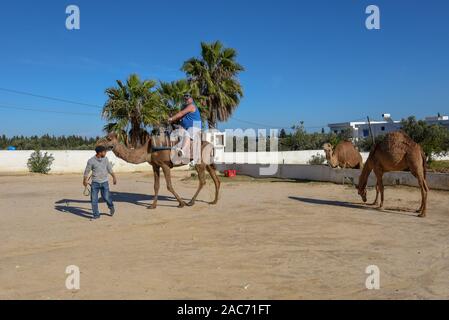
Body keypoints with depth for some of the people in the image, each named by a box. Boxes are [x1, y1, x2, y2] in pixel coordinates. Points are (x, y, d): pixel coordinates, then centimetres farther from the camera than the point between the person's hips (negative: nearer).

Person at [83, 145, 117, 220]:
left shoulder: (105, 159, 2)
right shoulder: (91, 161, -9)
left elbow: (109, 169, 10)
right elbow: (87, 171, 0)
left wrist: (114, 177, 7)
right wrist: (85, 180, 4)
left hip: (104, 182, 1)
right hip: (95, 182, -1)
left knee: (106, 197, -1)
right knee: (94, 199, -1)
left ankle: (111, 207, 29)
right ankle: (96, 215, 10)